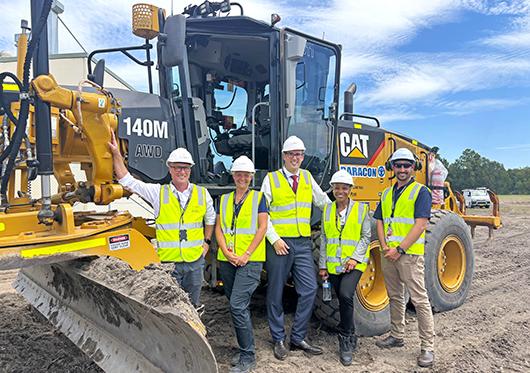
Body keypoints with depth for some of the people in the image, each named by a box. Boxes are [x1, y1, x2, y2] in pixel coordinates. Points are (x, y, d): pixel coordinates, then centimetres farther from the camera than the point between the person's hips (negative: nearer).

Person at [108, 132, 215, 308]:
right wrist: (116, 153, -10)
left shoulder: (202, 193, 4)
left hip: (195, 261, 2)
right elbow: (128, 181, -4)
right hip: (167, 261, -2)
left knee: (193, 307, 15)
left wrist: (207, 242, 12)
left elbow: (210, 218, 20)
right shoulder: (158, 192, -2)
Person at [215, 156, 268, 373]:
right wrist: (226, 252, -8)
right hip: (226, 260, 5)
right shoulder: (224, 199, 13)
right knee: (239, 307, 13)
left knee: (237, 305, -13)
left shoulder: (259, 197, 2)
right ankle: (244, 349, 28)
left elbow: (262, 228, -5)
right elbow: (218, 228, 9)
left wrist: (246, 255, -13)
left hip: (250, 260, -5)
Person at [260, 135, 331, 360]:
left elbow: (323, 201, 26)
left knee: (309, 289, -1)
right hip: (279, 243, -4)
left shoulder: (307, 177, 14)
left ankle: (298, 338, 15)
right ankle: (278, 340, 21)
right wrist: (274, 239, -10)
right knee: (276, 293, 5)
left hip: (303, 243, 4)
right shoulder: (271, 179, 1)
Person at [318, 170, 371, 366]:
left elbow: (366, 236, -1)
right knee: (343, 301, 12)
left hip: (354, 263, -4)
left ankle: (345, 340, -7)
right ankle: (350, 338, 31)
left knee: (346, 295, -24)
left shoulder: (361, 208, 0)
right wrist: (323, 265, 7)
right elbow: (324, 238, 9)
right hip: (333, 265, 4)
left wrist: (355, 257, -13)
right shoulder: (327, 210, 8)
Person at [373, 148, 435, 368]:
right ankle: (397, 336, 30)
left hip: (410, 254, -6)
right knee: (395, 296, 16)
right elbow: (380, 222, 12)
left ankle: (428, 347, 5)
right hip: (388, 254, 7)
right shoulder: (386, 194, 15)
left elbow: (420, 225, -13)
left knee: (419, 299, -4)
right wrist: (385, 247, -3)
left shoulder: (420, 192, -5)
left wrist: (400, 249, -16)